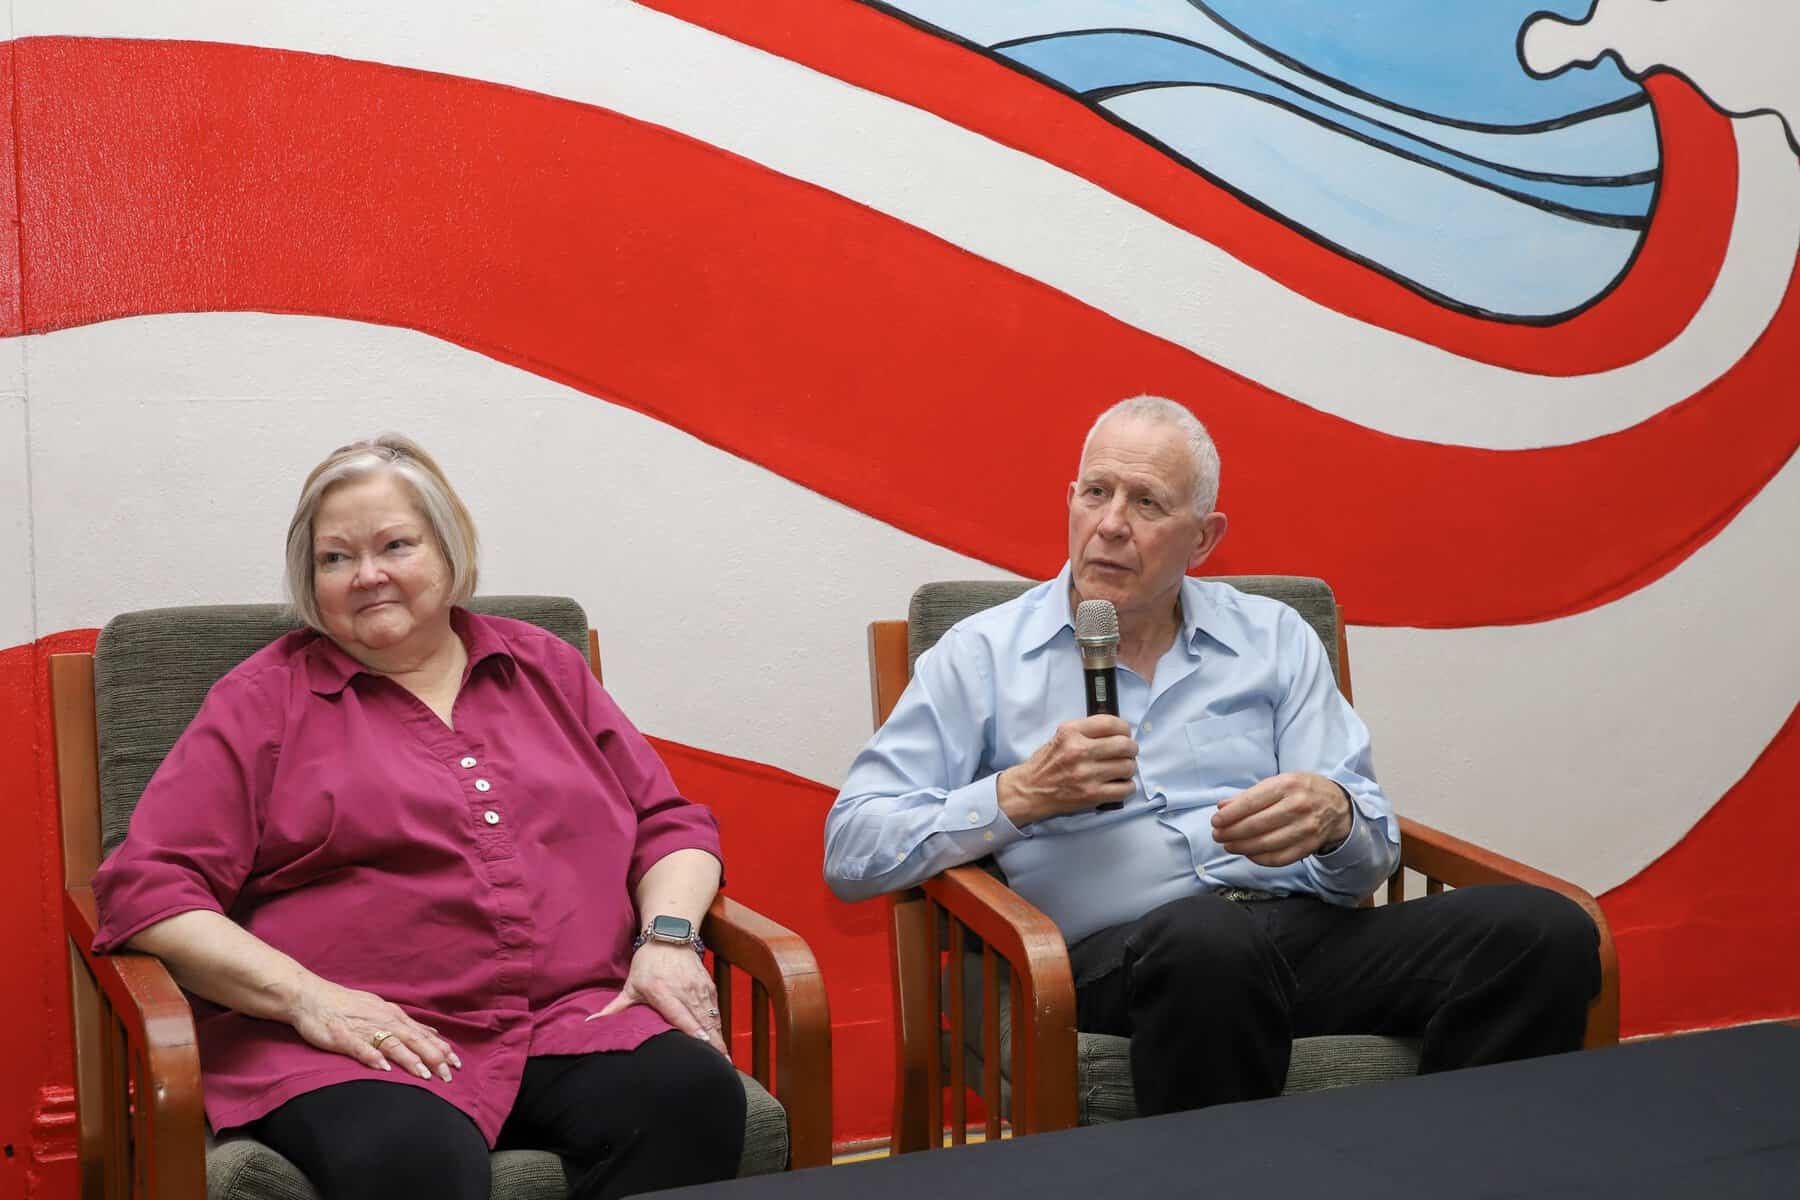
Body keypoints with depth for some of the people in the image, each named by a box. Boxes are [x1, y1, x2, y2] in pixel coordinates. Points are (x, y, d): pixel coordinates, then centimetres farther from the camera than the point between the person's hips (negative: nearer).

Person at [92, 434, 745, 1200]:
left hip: (573, 1020, 4)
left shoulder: (545, 668, 21)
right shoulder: (265, 700, 10)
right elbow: (146, 886, 2)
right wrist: (301, 994, -11)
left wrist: (668, 936, 0)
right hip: (359, 1042, -4)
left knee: (693, 1095, -30)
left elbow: (669, 823, 22)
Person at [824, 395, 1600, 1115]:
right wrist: (1022, 793, -7)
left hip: (1305, 925, 3)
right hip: (1118, 955, -3)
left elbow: (1375, 848, 11)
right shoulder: (983, 656, 13)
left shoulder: (1275, 639, 20)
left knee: (1546, 933, -23)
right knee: (1209, 938, -40)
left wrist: (1332, 816, -13)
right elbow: (851, 852, 5)